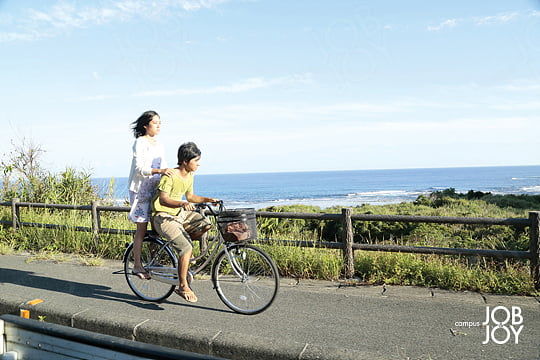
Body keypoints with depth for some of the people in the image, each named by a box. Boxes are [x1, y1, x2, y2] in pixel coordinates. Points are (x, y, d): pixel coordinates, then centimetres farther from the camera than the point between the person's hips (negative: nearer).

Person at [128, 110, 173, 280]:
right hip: (141, 189, -7)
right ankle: (137, 266, 4)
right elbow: (139, 168, -18)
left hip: (155, 189, 7)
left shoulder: (159, 145, 16)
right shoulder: (140, 142, -7)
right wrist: (159, 170, -32)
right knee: (142, 228, -5)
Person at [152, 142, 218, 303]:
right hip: (164, 217, -8)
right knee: (187, 247, -23)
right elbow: (163, 199, -30)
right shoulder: (170, 176, -20)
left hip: (180, 213, 8)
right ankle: (183, 286, -10)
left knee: (205, 224, -13)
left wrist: (208, 199, 4)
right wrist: (183, 204, -46)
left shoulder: (189, 176, 5)